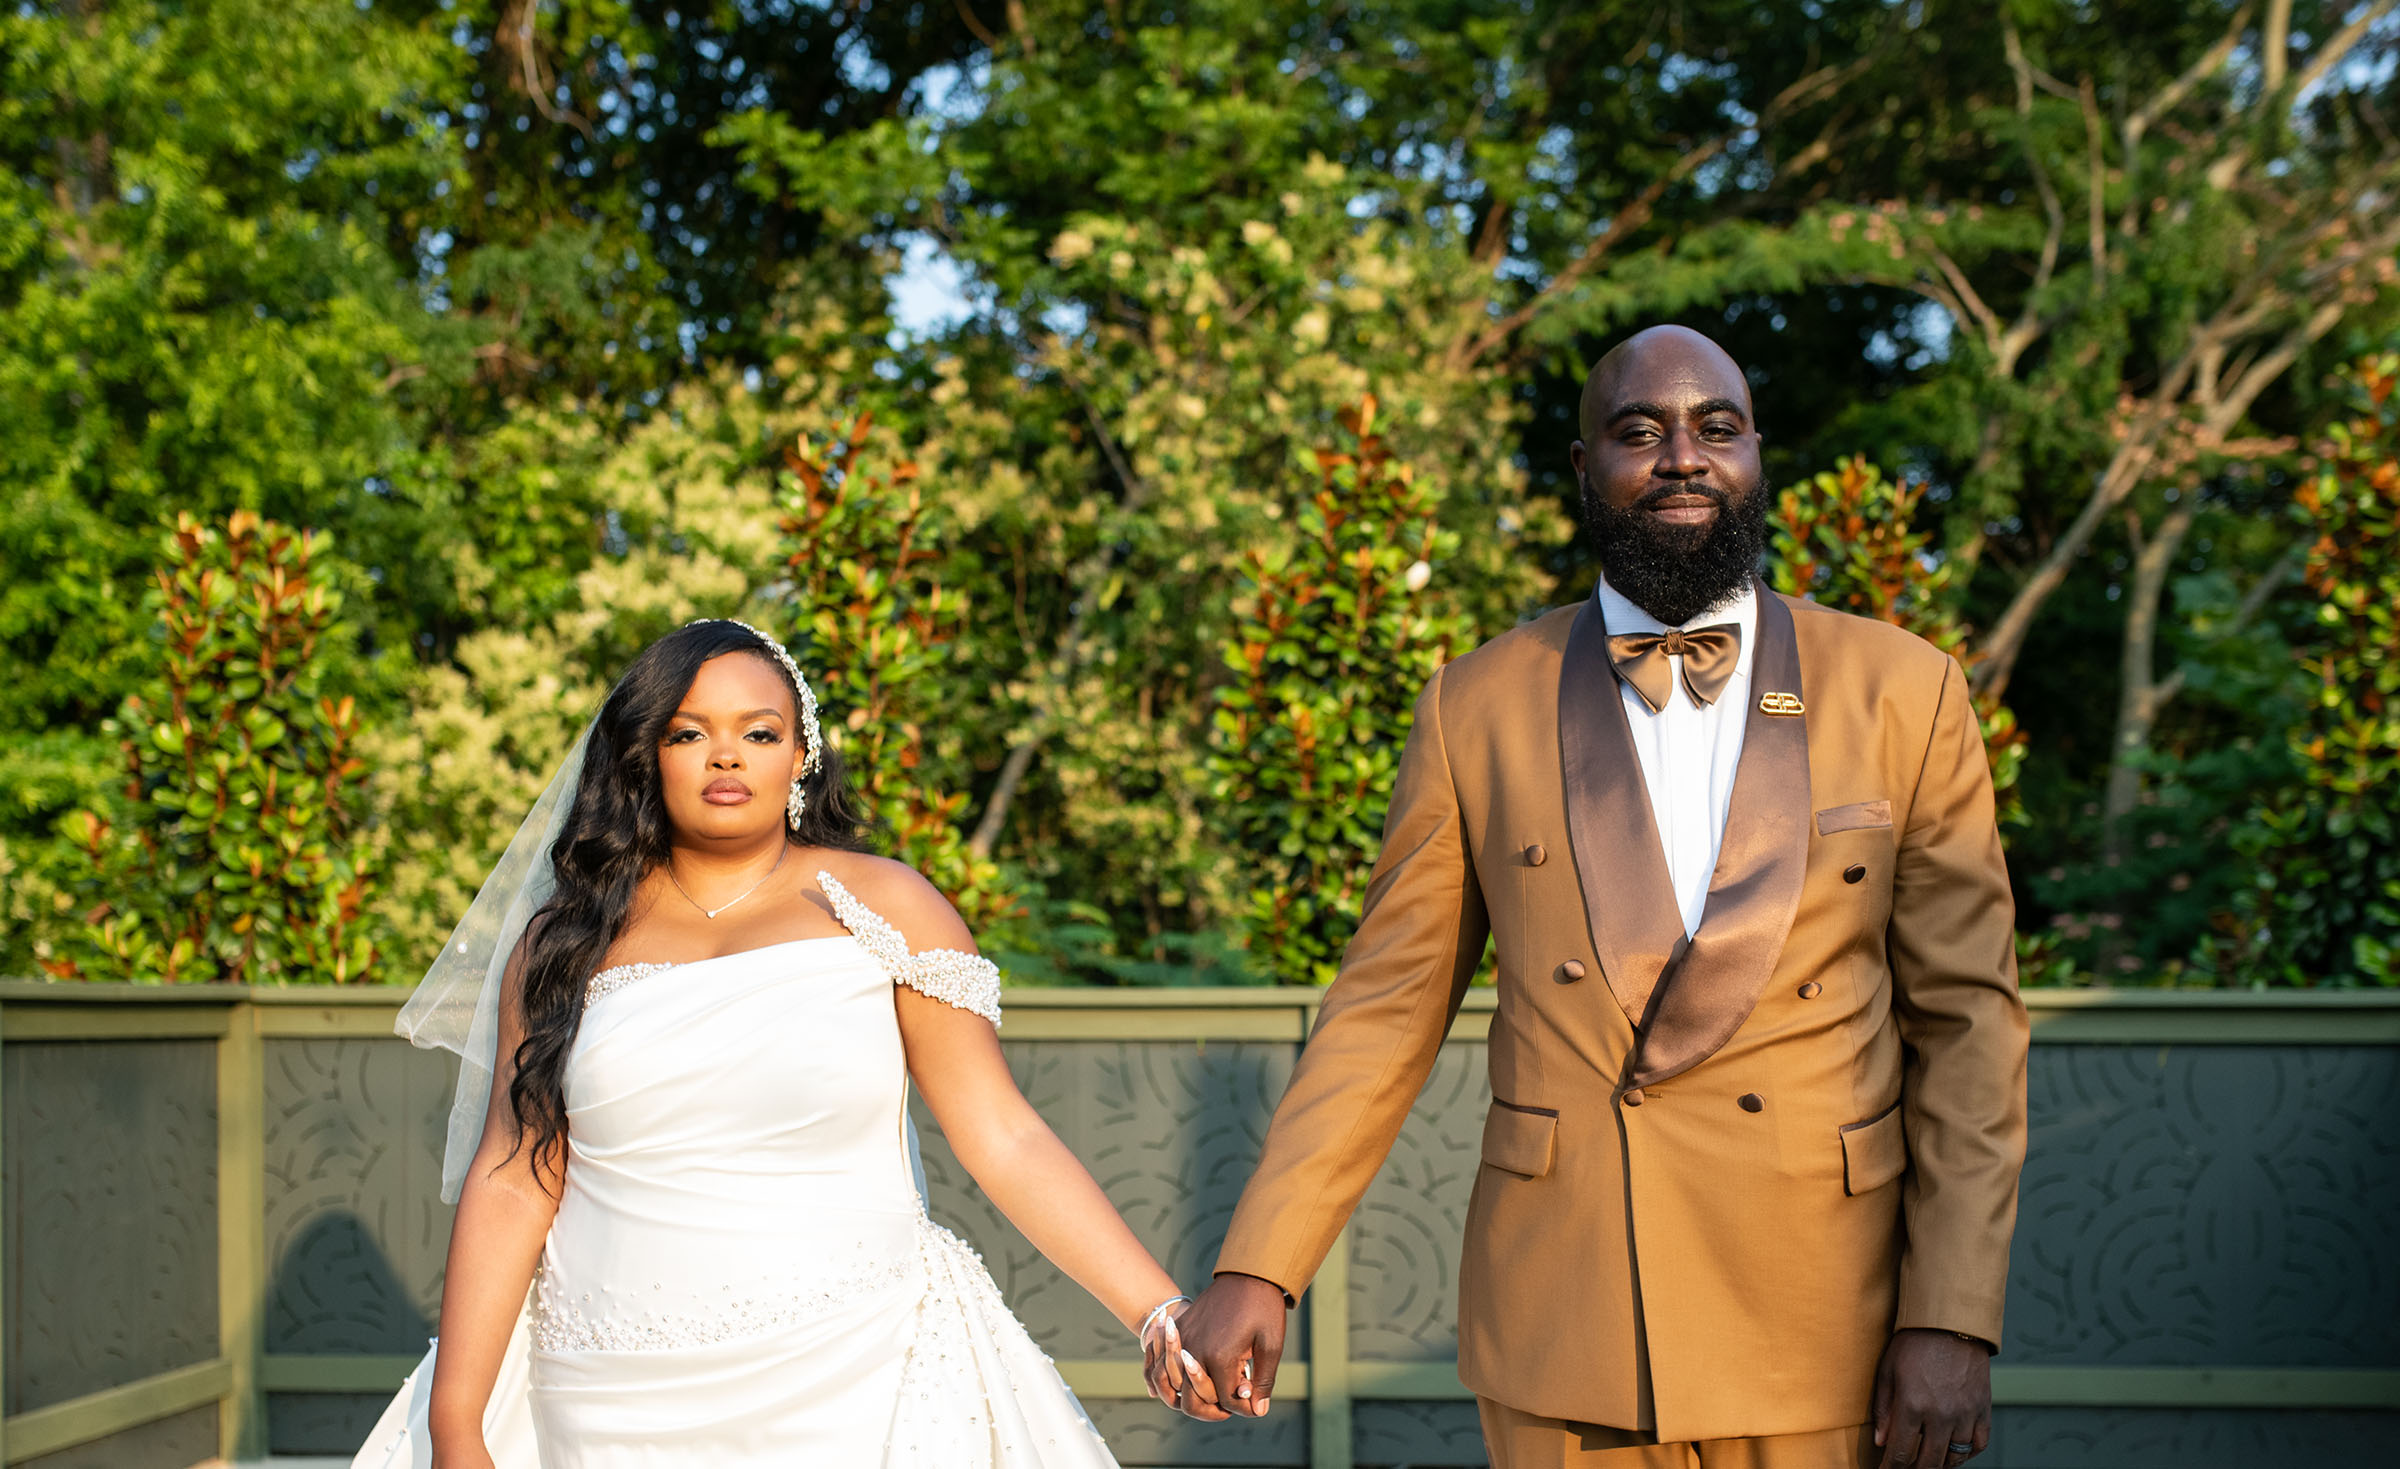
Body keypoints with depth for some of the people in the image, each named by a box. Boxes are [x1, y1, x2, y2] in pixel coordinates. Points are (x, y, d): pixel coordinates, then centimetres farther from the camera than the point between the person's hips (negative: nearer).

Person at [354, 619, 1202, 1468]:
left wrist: (1160, 1314, -12)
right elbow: (510, 1183, 2)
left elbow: (1005, 1140, -4)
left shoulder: (884, 909, 1)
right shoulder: (566, 941, 4)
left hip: (854, 1396, -1)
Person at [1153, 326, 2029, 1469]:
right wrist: (1256, 1270, -4)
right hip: (1557, 1332, 0)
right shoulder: (1477, 709, 2)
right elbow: (1385, 1009, 3)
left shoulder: (1905, 695, 1)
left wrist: (1953, 1323, -7)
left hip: (1819, 1333, 0)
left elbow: (1967, 1017, -1)